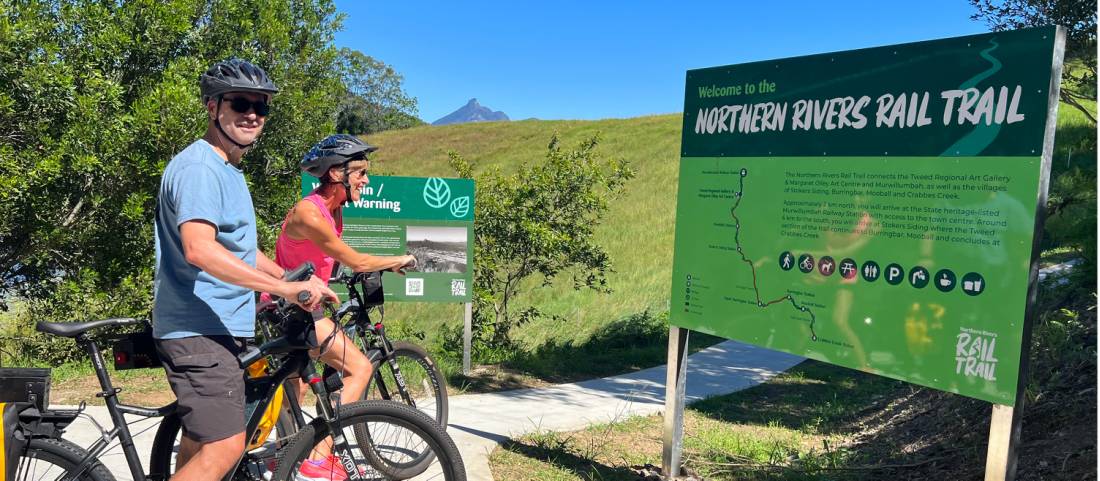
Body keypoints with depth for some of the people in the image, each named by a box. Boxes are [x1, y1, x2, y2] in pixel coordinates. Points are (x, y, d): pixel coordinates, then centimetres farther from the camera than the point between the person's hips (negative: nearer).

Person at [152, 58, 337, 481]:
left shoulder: (228, 169, 19)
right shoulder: (199, 167, -15)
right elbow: (200, 249, -31)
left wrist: (296, 280, 20)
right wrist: (286, 288, -34)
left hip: (215, 328, 11)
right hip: (200, 331, -11)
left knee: (200, 441, 19)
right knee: (225, 447, -14)